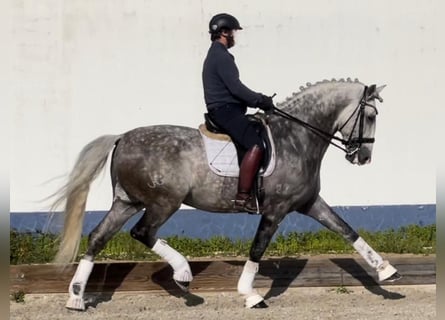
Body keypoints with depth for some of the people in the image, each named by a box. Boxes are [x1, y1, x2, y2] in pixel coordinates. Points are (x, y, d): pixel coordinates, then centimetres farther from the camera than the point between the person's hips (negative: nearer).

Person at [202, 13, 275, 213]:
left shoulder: (216, 55, 23)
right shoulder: (221, 56, -11)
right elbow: (236, 87, -19)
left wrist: (259, 99, 15)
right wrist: (260, 101, -9)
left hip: (224, 110, 11)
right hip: (225, 110, -11)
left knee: (263, 133, 19)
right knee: (256, 145, -24)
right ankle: (243, 197, -29)